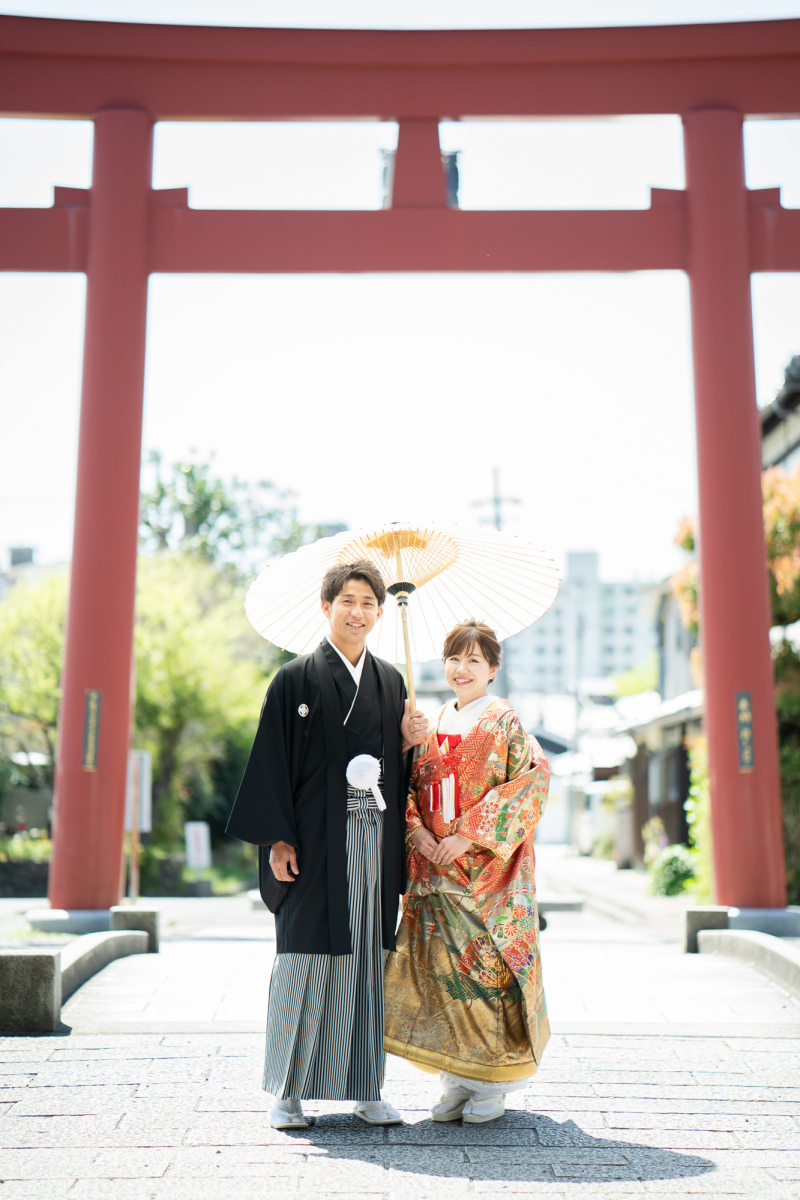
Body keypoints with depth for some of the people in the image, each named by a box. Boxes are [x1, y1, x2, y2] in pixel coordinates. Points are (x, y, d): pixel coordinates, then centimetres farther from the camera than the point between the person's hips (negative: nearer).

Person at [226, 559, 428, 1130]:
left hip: (374, 842, 4)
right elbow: (273, 761, -5)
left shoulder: (390, 682, 13)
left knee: (369, 960, 7)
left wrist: (408, 741, -4)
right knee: (305, 959, -1)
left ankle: (366, 1088, 17)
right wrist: (278, 839, -12)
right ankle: (289, 1092, 11)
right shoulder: (296, 679, -1)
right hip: (315, 844, -4)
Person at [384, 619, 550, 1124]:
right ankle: (456, 1083, 14)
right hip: (434, 868, 5)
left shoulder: (506, 722, -2)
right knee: (440, 964, 2)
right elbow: (410, 786, 14)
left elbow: (531, 784, -11)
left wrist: (467, 835, -16)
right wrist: (417, 831, -6)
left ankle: (493, 1085, 10)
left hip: (487, 869, -4)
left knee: (487, 966, -4)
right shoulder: (432, 725, 13)